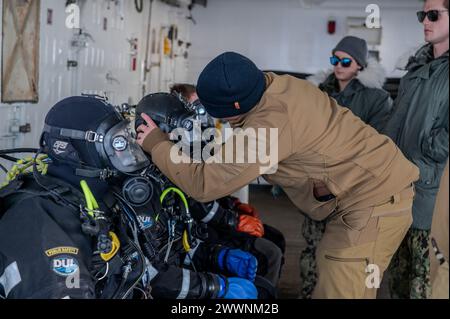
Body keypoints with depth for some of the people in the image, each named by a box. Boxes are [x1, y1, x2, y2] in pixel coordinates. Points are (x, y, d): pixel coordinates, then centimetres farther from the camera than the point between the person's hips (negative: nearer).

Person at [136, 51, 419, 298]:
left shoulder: (272, 122, -28)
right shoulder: (279, 84, -1)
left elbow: (203, 183, -22)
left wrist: (157, 145, -9)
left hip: (375, 201, -10)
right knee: (330, 286, 16)